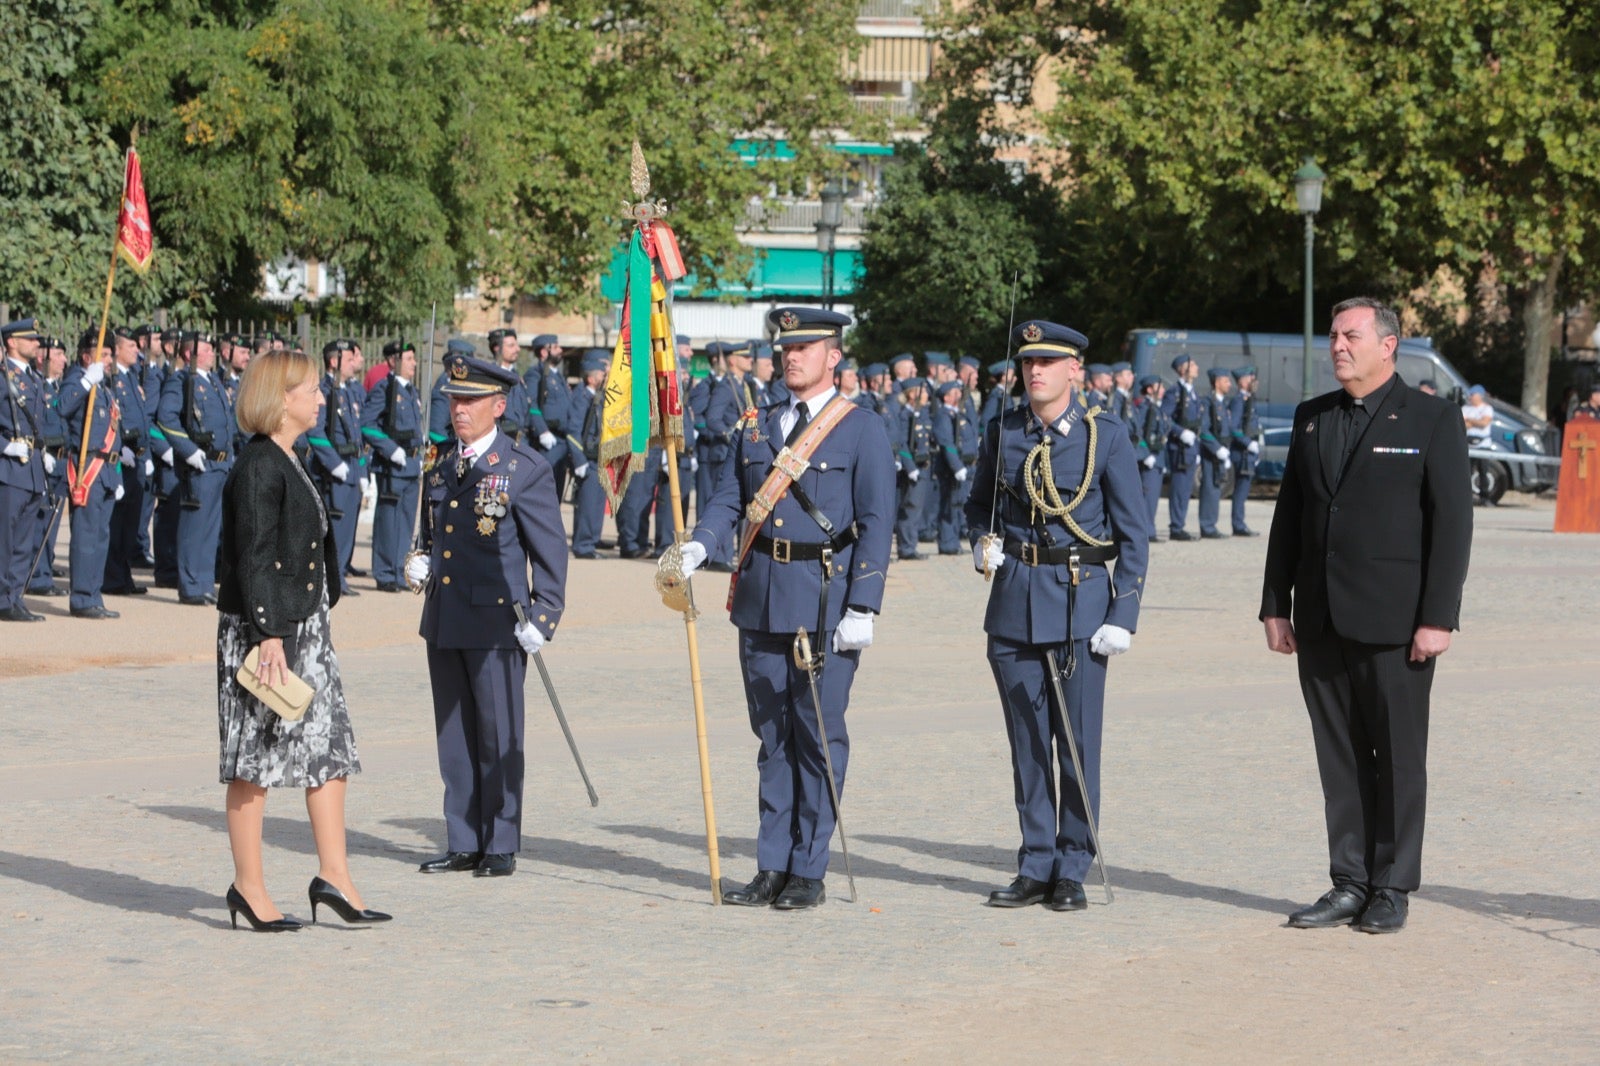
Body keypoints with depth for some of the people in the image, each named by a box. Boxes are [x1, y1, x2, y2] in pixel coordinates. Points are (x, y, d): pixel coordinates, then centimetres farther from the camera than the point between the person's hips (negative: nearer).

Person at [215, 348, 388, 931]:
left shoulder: (288, 462, 15)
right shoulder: (257, 467, -14)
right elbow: (252, 557, -18)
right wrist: (268, 634, -21)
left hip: (305, 627, 10)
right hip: (263, 629, -10)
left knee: (330, 746, 6)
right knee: (257, 757, -1)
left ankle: (333, 877, 9)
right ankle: (248, 886, 8)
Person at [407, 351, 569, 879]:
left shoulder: (526, 469, -6)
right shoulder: (440, 467, 13)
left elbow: (551, 551, -5)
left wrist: (542, 617, -11)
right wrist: (419, 563, 5)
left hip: (497, 622, -6)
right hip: (444, 622, 6)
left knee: (498, 737, 0)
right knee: (454, 736, 10)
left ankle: (501, 846, 9)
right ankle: (463, 844, 18)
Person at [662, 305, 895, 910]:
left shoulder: (862, 430, -1)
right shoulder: (756, 428, 15)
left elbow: (876, 523, -6)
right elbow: (728, 500, 11)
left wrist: (862, 608, -13)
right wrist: (697, 548, -10)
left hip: (826, 603, -5)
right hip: (760, 601, 5)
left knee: (819, 736, -1)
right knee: (772, 736, 9)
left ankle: (809, 873, 6)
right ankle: (772, 869, 14)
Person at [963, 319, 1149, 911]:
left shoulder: (1105, 435, -3)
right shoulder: (1004, 432, 6)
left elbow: (1134, 533, -1)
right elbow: (979, 503, 21)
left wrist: (1123, 615, -8)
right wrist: (982, 542, -2)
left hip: (1081, 601, -3)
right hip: (1014, 601, 3)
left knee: (1077, 742, -2)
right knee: (1027, 742, 7)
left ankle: (1072, 871, 8)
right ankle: (1035, 867, 16)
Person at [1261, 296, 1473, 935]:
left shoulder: (1431, 420, -2)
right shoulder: (1311, 419, 13)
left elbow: (1452, 522, -6)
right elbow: (1288, 516, 14)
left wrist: (1438, 617, -12)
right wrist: (1275, 606, 8)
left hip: (1394, 620, -5)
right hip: (1321, 621, 5)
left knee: (1398, 757, 2)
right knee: (1339, 757, 8)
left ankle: (1392, 889, 10)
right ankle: (1349, 884, 14)